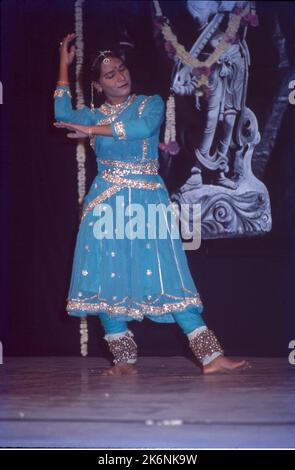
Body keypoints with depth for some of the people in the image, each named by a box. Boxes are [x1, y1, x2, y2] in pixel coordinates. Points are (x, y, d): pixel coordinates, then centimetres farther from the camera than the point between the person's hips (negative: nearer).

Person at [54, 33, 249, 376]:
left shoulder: (151, 103, 6)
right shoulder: (94, 114, 11)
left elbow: (144, 127, -17)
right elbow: (63, 115, -11)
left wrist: (95, 130, -14)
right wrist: (64, 65, -4)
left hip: (148, 199, -2)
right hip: (107, 202, 2)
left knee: (166, 274, -8)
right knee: (108, 277, -2)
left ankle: (211, 356, -9)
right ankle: (125, 360, 7)